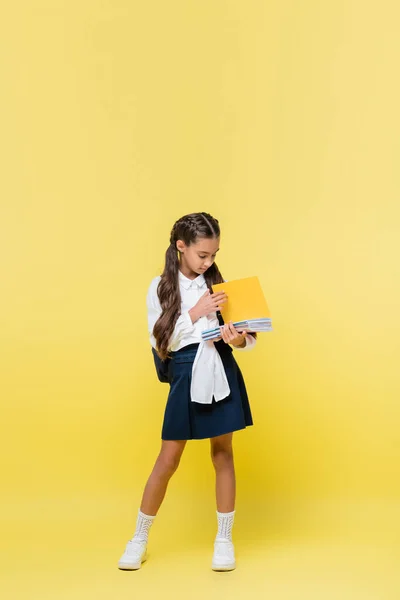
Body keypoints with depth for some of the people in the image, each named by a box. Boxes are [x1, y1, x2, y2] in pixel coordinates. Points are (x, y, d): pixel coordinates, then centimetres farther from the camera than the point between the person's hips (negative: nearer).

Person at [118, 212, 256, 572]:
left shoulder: (217, 282, 3)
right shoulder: (160, 288, -2)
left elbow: (244, 333, 1)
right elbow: (159, 343, -7)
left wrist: (240, 339, -22)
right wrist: (194, 313, -15)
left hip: (221, 373, 2)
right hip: (185, 377, -2)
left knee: (223, 454, 9)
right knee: (168, 460, 4)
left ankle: (224, 539, 22)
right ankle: (140, 538, 21)